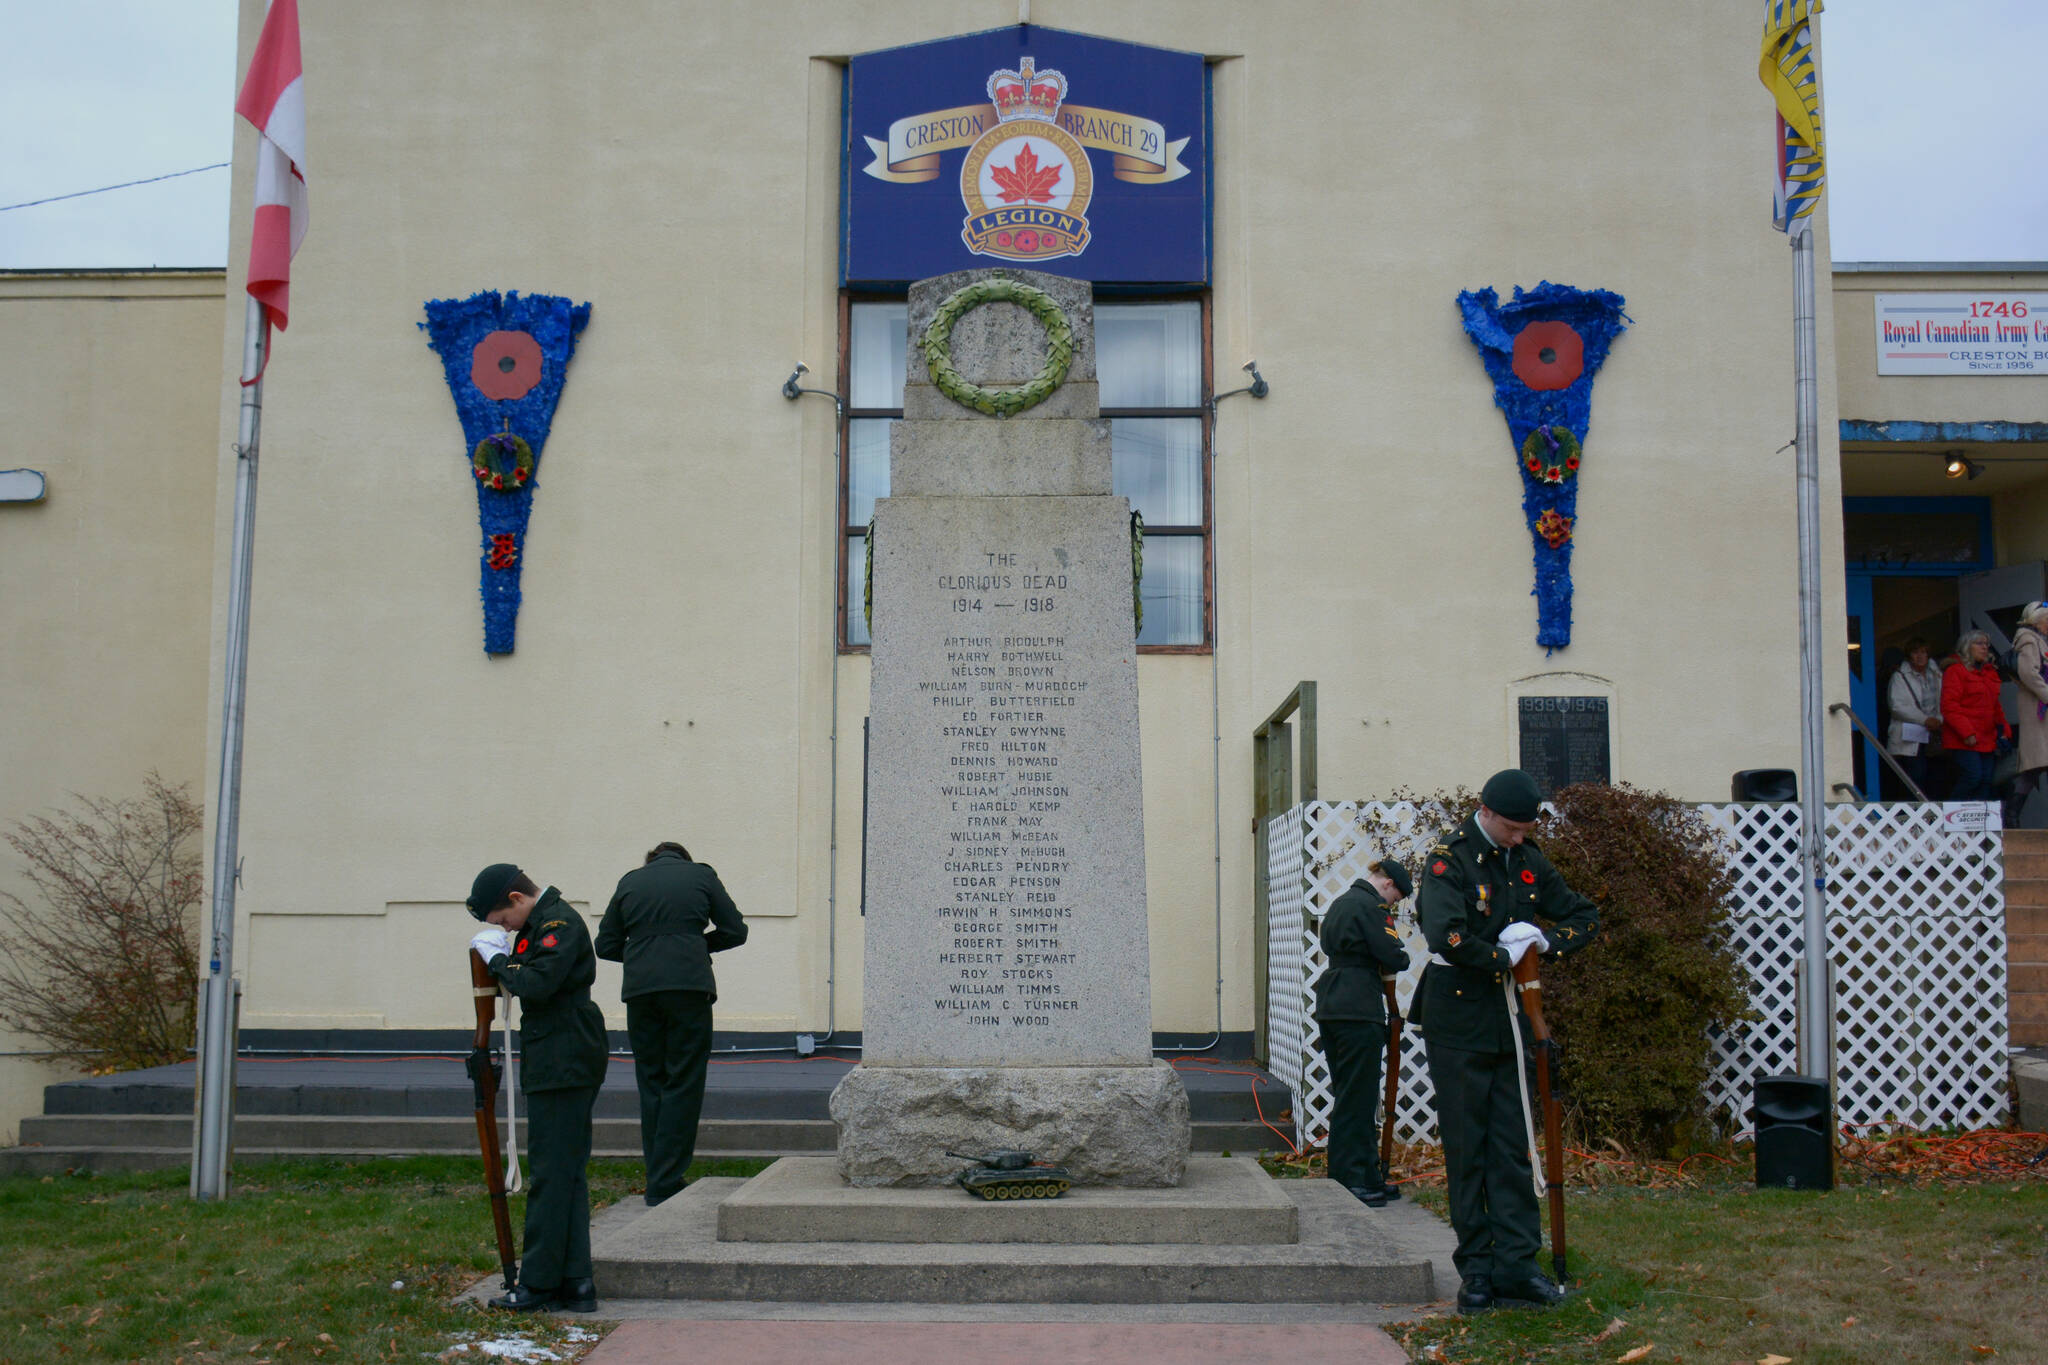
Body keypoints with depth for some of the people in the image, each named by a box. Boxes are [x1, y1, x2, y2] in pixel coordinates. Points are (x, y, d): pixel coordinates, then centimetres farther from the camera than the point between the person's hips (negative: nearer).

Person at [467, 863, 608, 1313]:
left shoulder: (560, 923, -13)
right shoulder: (540, 923, 18)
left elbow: (537, 984, -25)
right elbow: (530, 982, 18)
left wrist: (498, 958, -10)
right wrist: (498, 957, 4)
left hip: (563, 1067, -11)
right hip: (558, 1067, 11)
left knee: (551, 1174, -4)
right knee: (565, 1174, 11)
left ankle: (540, 1283, 2)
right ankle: (574, 1283, 14)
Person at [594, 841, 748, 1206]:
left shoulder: (630, 881, 16)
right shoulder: (701, 875, 10)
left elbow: (606, 945, 16)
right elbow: (735, 931, 10)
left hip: (640, 990, 3)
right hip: (689, 985, -3)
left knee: (650, 1083, 12)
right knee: (683, 1084, 1)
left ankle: (658, 1180, 13)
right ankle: (665, 1183, -4)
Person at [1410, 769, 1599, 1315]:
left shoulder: (1529, 862, 9)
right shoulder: (1449, 861, -11)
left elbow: (1584, 918, 17)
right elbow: (1445, 935, -27)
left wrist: (1542, 943, -3)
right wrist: (1505, 956, -13)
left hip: (1510, 1019, 5)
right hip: (1458, 1020, -5)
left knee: (1512, 1147, 5)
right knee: (1466, 1148, 1)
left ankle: (1516, 1266, 7)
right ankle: (1477, 1272, 6)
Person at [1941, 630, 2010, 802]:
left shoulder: (1990, 673, 21)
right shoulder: (1956, 671, -4)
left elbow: (1996, 707, 26)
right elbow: (1949, 707, -12)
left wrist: (2004, 730, 12)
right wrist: (1967, 733, -18)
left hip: (1987, 741, 8)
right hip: (1965, 742, -8)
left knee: (1986, 781, 2)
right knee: (1972, 777, -17)